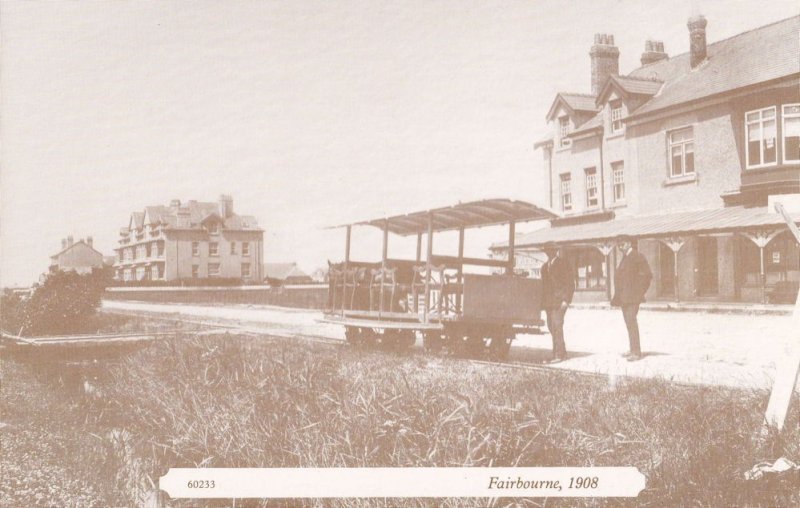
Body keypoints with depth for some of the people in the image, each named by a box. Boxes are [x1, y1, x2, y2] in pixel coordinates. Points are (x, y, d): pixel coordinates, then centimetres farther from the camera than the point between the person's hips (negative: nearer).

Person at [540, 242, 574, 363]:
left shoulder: (563, 263, 1)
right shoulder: (544, 266, 19)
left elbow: (570, 283, -3)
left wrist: (566, 300, -12)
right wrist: (543, 302, 12)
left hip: (559, 300, -6)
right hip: (549, 302, 6)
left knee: (557, 326, -13)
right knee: (551, 327, 5)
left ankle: (559, 355, -11)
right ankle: (562, 353, 15)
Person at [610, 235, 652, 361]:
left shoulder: (637, 257, -9)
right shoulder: (625, 258, 18)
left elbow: (647, 275, -13)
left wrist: (639, 293, -12)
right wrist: (618, 296, 15)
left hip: (632, 297, -9)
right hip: (624, 297, 9)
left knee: (631, 322, -12)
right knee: (629, 323, 12)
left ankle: (636, 352, -11)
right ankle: (633, 350, 20)